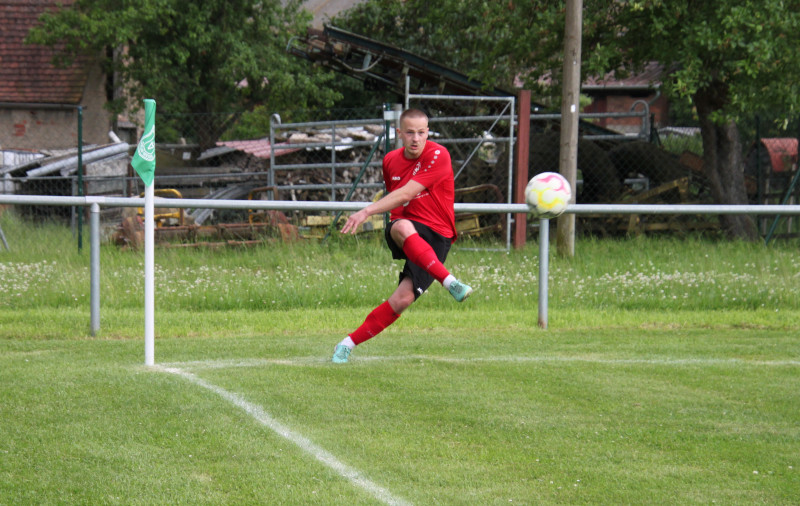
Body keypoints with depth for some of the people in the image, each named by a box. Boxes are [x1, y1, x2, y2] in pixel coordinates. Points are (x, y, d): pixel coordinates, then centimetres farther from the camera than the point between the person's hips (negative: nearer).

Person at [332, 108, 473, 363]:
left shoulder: (438, 156, -10)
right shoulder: (391, 160, 10)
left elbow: (406, 194, -19)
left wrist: (367, 212, -25)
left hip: (435, 236, -3)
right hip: (403, 233, 3)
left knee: (403, 298, -21)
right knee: (402, 228, -39)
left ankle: (348, 344, -8)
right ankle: (450, 282, -44)